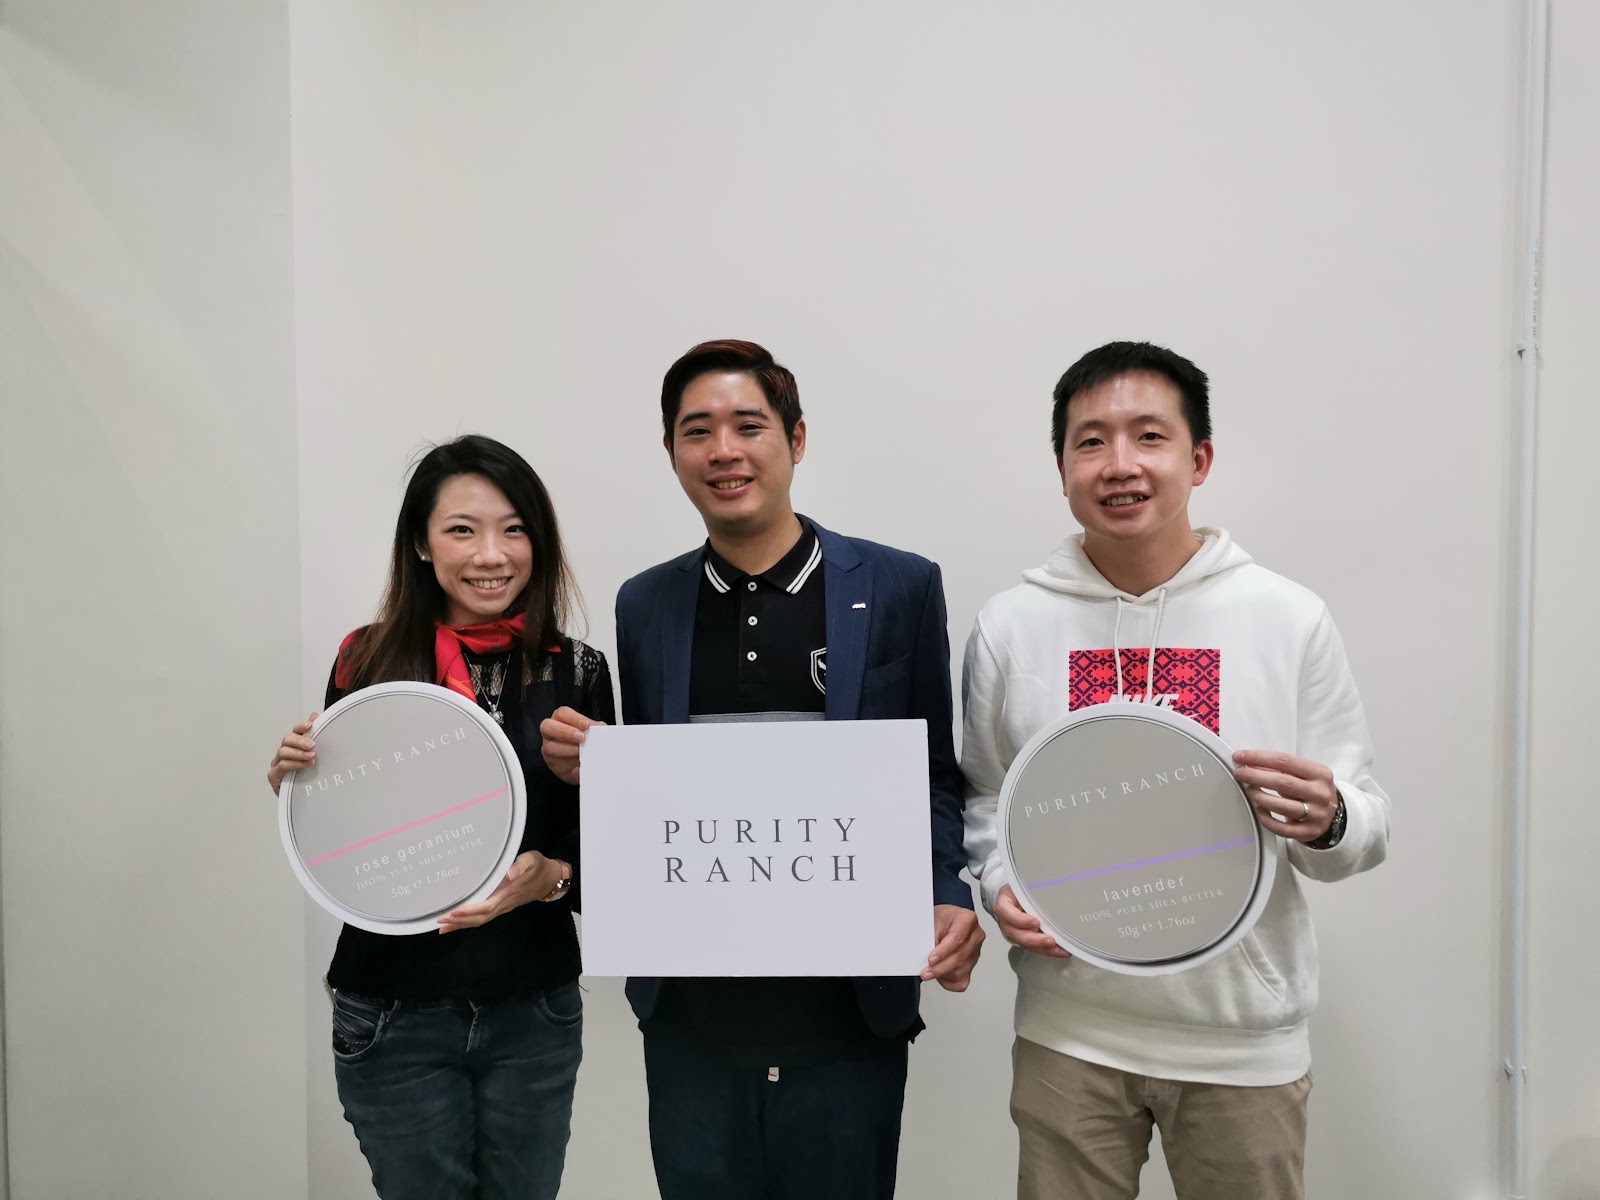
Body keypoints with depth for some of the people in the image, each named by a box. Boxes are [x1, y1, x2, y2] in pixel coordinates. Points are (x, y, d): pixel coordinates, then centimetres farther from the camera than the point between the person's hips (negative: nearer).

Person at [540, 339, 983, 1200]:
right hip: (692, 1020, 3)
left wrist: (951, 900, -14)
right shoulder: (645, 605, 5)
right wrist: (585, 766, -8)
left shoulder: (898, 588, -3)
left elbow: (936, 777, 2)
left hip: (847, 1012, -2)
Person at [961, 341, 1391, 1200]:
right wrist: (1001, 887, -10)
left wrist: (1327, 822, -21)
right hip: (1068, 1031, 1)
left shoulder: (1290, 618, -5)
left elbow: (1367, 830, 1)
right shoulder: (1010, 625, -3)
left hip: (1243, 1035, 0)